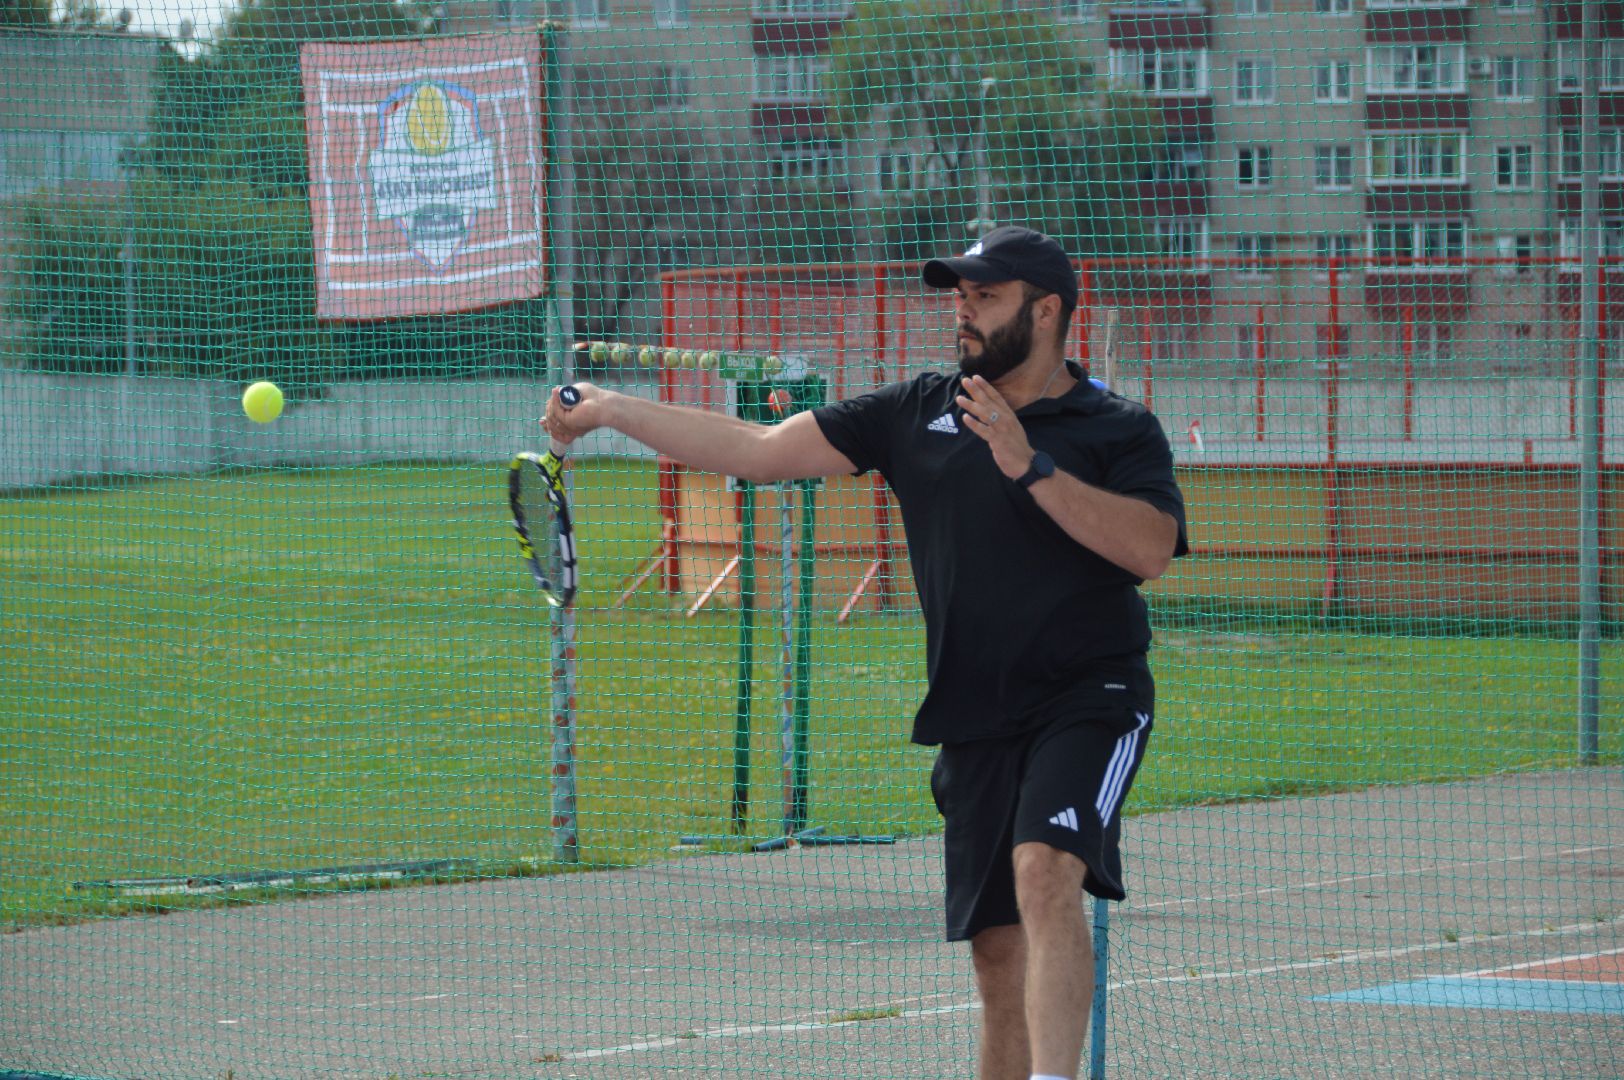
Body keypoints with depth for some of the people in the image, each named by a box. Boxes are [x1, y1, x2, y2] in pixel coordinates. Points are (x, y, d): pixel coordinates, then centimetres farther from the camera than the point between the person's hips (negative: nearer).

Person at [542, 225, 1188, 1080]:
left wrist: (1031, 467, -21)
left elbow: (1149, 547, -17)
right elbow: (762, 451, 12)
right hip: (974, 720, 5)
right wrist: (614, 411, 9)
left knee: (1045, 873, -29)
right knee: (999, 949, 5)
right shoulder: (919, 413, 12)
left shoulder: (1119, 432, 0)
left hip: (1087, 700, -5)